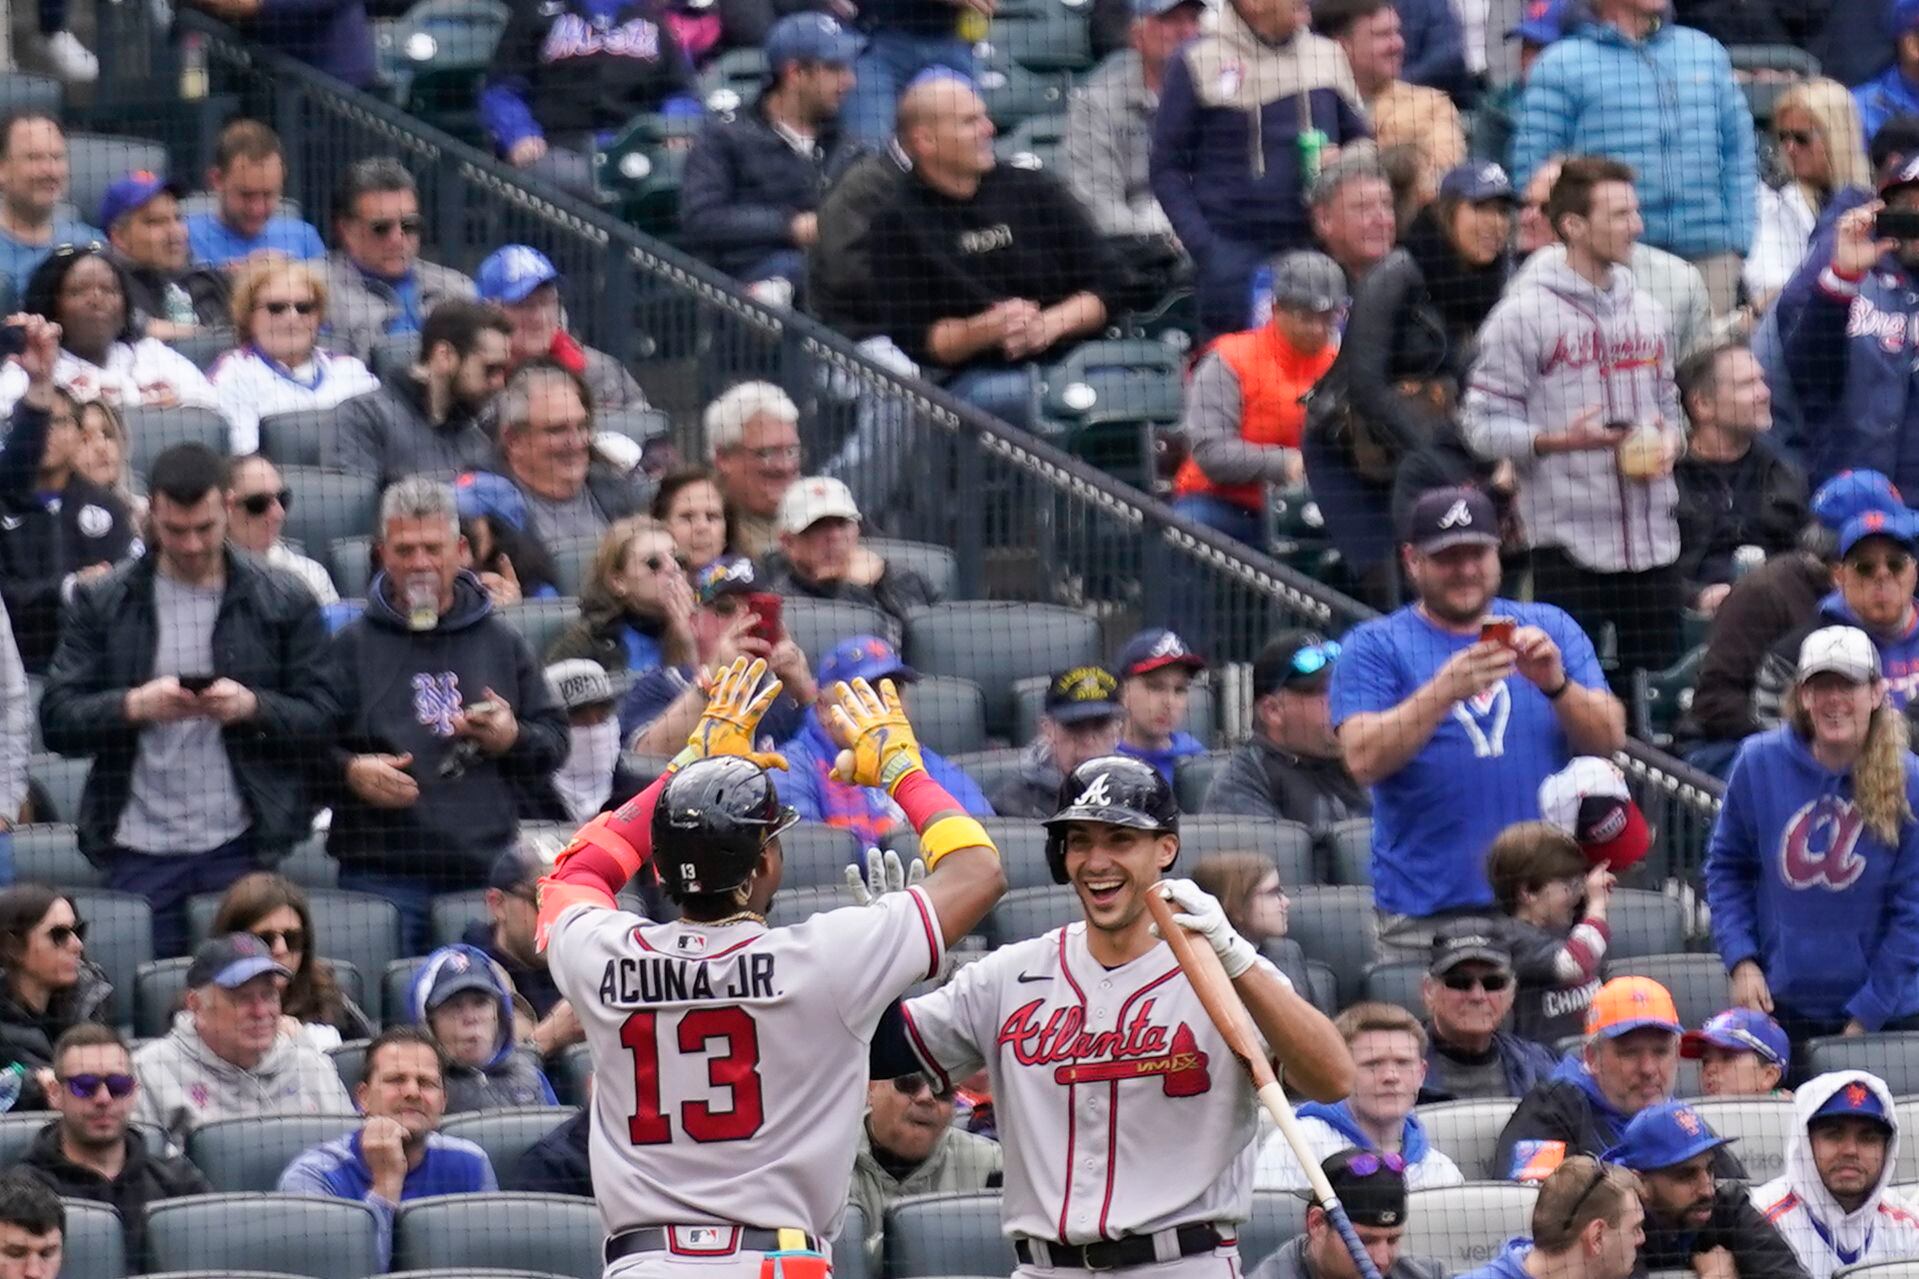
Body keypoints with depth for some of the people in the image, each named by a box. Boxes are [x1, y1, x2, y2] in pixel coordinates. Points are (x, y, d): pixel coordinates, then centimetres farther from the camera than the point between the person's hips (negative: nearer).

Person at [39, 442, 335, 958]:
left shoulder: (285, 603, 6)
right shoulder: (102, 603, 8)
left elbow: (323, 720, 2)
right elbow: (57, 720, 1)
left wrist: (253, 707, -17)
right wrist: (135, 706, -17)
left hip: (242, 849, -1)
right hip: (140, 852, 1)